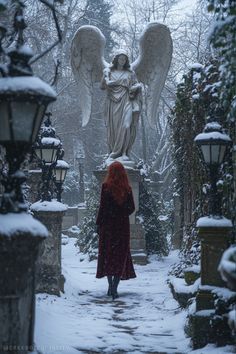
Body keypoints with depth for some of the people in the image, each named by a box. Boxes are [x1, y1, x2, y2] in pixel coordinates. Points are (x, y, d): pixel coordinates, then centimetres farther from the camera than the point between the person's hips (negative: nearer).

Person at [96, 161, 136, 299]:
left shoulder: (106, 187, -9)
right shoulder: (127, 189, -2)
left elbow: (102, 207, -8)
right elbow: (132, 208, 2)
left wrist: (99, 224, 0)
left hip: (108, 224, -2)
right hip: (123, 225, 2)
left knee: (107, 253, 12)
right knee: (121, 255, 5)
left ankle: (110, 285, 11)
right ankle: (114, 288, -4)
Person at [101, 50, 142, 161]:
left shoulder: (130, 73, 14)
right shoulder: (108, 71, 12)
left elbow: (137, 85, 16)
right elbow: (102, 86, 5)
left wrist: (136, 87, -7)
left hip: (125, 101, 0)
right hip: (113, 102, 1)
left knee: (125, 125, -16)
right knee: (113, 127, -4)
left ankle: (124, 152, -16)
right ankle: (113, 151, 0)